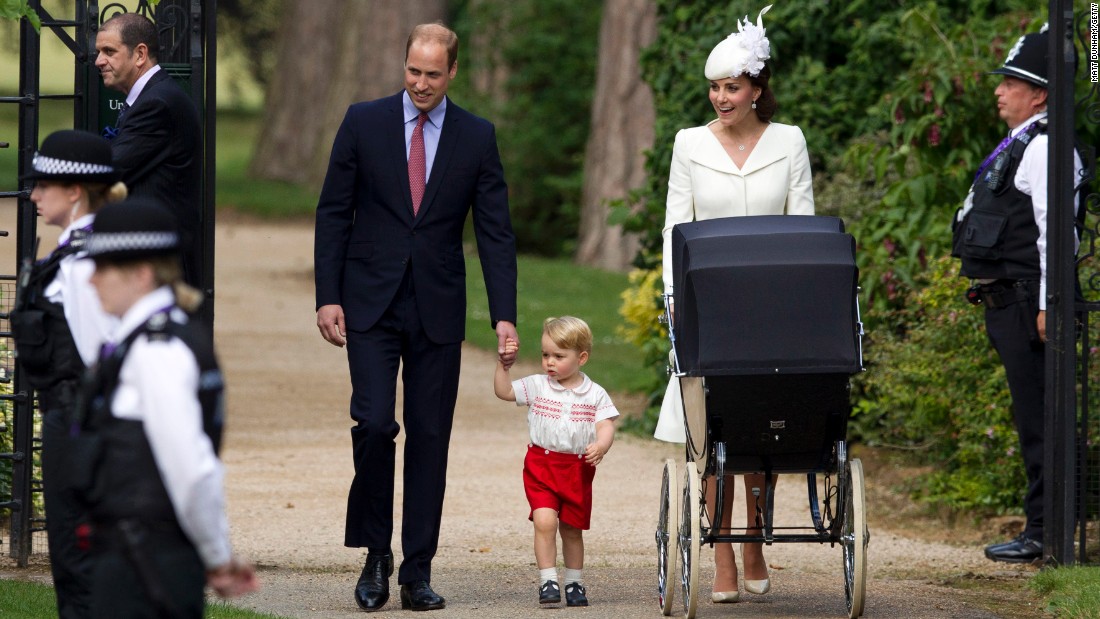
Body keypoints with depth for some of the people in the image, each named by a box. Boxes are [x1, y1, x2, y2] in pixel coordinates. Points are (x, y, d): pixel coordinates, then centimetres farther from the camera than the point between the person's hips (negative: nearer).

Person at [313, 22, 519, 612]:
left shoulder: (477, 137, 3)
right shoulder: (364, 122, 1)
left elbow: (495, 231, 3)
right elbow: (333, 212, 4)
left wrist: (504, 315, -6)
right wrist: (328, 296, -4)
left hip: (437, 309, 1)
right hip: (371, 303, -1)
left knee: (429, 437, 1)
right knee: (373, 423, -13)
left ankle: (417, 573, 6)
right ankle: (375, 553, 4)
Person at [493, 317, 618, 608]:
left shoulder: (595, 394, -1)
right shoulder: (537, 386, 2)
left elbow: (606, 426, -7)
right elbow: (503, 391, 0)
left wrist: (600, 446, -27)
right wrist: (503, 364, -13)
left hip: (578, 469, 1)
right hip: (541, 464, -1)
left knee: (571, 528, 12)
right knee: (545, 521, -18)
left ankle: (574, 583, 27)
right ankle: (547, 582, -13)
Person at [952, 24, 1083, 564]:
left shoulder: (1043, 149, -13)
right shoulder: (1019, 146, 20)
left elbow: (1054, 231, -19)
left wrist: (1046, 307, -23)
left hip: (1028, 305, -11)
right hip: (1008, 307, 11)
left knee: (1038, 417, -8)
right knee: (1032, 418, 12)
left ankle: (1045, 533, -8)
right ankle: (1043, 527, 16)